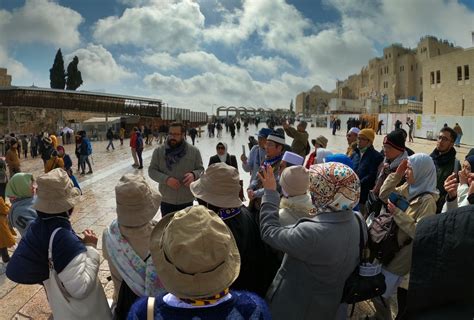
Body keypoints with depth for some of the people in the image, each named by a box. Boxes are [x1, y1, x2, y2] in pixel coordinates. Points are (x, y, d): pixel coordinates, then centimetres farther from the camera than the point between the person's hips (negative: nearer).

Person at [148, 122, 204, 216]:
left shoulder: (194, 151, -5)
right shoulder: (158, 151, -5)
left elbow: (201, 169, 1)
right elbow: (152, 171, -4)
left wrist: (194, 175, -23)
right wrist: (166, 179, -21)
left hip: (187, 200, 0)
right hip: (166, 200, 0)